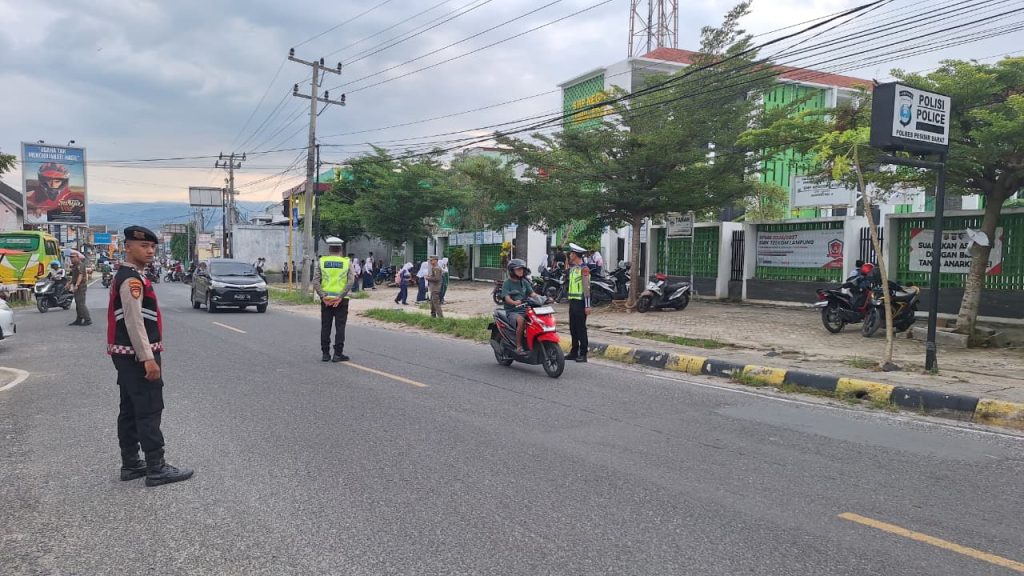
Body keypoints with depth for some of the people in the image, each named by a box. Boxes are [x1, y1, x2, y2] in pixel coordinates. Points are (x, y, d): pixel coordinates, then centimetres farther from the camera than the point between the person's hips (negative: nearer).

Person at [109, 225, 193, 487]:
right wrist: (148, 358, -25)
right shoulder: (132, 279, -17)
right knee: (149, 411, -6)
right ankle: (156, 469, -1)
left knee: (130, 410, 14)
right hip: (137, 356, -11)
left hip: (127, 356, 11)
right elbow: (134, 322, -24)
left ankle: (130, 465, 22)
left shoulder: (126, 277, 16)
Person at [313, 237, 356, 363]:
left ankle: (325, 353, 12)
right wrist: (340, 297, -12)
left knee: (325, 327, 9)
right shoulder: (347, 263, 0)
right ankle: (338, 354, 2)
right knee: (340, 327, 3)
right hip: (341, 300, -1)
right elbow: (350, 282, -11)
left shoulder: (322, 261, 2)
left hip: (326, 299, 1)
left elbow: (315, 282, -7)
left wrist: (323, 296, -8)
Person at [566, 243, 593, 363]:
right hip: (572, 300, 9)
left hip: (580, 302, -9)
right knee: (573, 328, 12)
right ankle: (574, 352, 20)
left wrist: (587, 305, -20)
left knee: (581, 328, -6)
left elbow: (586, 287, -16)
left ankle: (583, 354, -2)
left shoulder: (584, 268, -12)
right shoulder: (572, 268, 16)